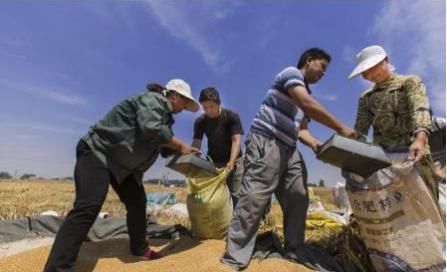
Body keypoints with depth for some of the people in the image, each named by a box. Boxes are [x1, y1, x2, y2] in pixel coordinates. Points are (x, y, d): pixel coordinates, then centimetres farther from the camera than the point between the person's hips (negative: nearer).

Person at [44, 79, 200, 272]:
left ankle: (139, 249, 25)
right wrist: (180, 146, -23)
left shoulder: (164, 114, 12)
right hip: (98, 152, -10)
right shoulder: (153, 100, -18)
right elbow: (151, 129, -36)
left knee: (137, 202, 10)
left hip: (123, 164, 10)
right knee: (88, 207, -20)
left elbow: (164, 143, 13)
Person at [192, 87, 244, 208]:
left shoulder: (232, 116, -16)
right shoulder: (200, 122, -8)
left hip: (233, 161, -3)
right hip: (213, 162, 3)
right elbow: (196, 145, -11)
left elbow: (236, 141, -22)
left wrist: (231, 162, -37)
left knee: (235, 195, -6)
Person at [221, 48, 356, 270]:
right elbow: (307, 103, -17)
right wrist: (340, 128, -12)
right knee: (254, 198, -14)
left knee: (298, 199, 5)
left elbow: (301, 129, 21)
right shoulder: (291, 73, 1)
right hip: (266, 141, -10)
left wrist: (317, 144, 1)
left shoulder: (305, 97, 27)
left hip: (289, 149, 10)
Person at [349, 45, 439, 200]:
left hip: (413, 154, -2)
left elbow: (420, 109, -12)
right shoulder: (366, 98, 16)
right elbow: (359, 131, 5)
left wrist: (420, 138, -32)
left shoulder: (410, 82, 8)